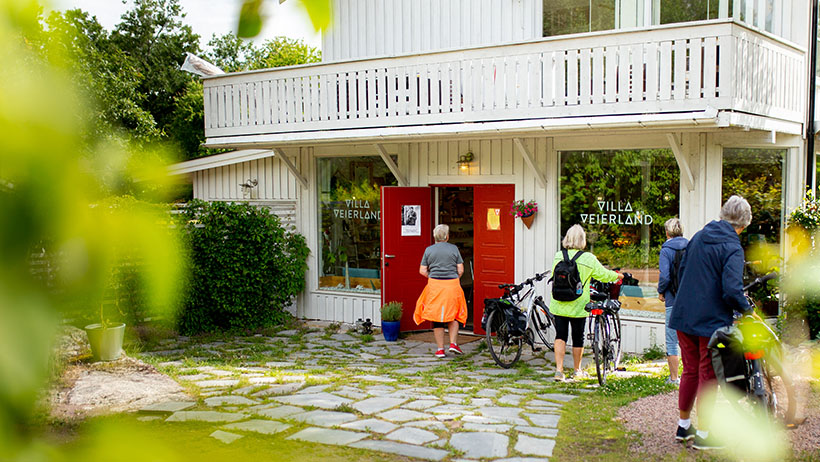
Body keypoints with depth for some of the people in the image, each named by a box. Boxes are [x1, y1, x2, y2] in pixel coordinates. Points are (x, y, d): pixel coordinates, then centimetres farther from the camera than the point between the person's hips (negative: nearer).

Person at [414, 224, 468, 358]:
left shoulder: (429, 250, 3)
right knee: (453, 315, 15)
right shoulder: (454, 248, 1)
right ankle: (453, 343, 4)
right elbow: (460, 270, 0)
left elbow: (422, 271, 1)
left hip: (434, 285, 0)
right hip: (452, 285, 0)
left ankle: (440, 349, 8)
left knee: (436, 316, 7)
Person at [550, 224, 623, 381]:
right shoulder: (588, 258, -10)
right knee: (578, 338, 13)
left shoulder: (558, 256, -2)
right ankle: (577, 370, 28)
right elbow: (603, 275, -2)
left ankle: (559, 369, -6)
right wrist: (618, 276, 18)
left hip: (559, 305, 2)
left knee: (560, 336, 7)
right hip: (578, 306, -2)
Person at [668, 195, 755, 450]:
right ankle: (703, 435, 12)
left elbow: (681, 270, 16)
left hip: (684, 316, 7)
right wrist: (746, 308, -5)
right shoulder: (732, 248, -13)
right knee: (708, 376, 4)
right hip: (711, 321, -6)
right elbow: (732, 290, -22)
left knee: (690, 371, 17)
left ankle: (683, 427, 27)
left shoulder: (698, 237, 9)